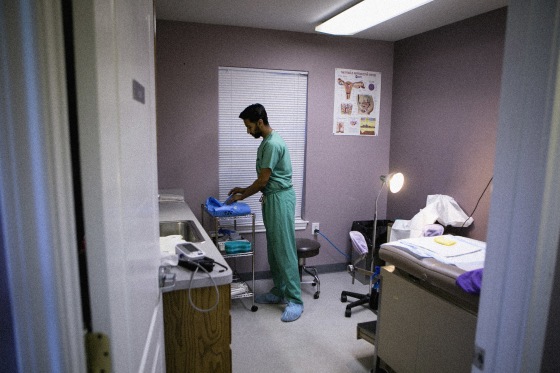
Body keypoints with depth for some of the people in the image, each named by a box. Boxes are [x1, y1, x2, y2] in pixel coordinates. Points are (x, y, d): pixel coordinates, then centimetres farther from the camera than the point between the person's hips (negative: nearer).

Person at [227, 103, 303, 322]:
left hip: (280, 199, -10)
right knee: (273, 250, 14)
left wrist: (242, 196, -4)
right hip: (271, 199, 10)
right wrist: (245, 190, 15)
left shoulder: (273, 144, -18)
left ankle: (295, 300, 0)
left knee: (285, 250, -8)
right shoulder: (266, 142, 15)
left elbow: (263, 180, -17)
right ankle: (279, 292, 25)